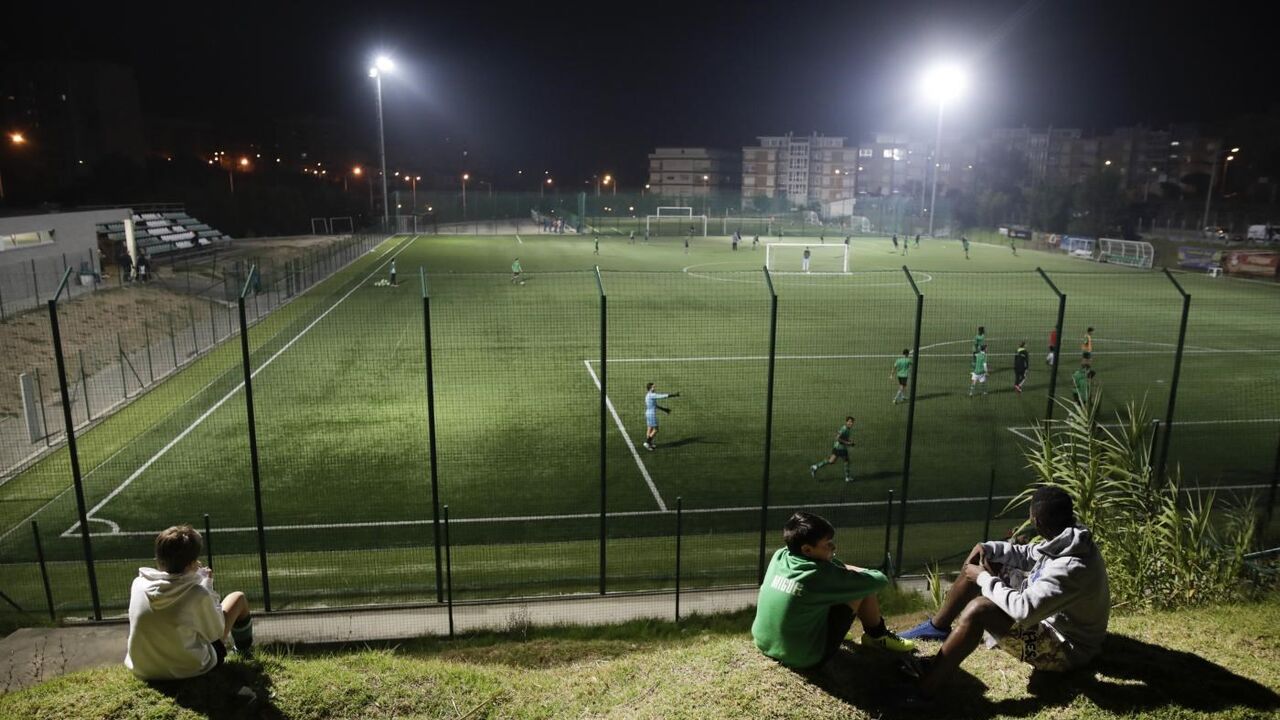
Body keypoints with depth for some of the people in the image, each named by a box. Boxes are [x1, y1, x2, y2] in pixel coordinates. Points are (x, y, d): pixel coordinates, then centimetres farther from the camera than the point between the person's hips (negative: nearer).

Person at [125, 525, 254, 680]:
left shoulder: (138, 584, -13)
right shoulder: (198, 594, -25)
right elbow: (216, 631, -7)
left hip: (143, 671, 4)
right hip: (190, 670, -4)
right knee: (238, 598, 11)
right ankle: (244, 647, 40)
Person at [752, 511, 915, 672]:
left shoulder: (779, 556, -6)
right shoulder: (821, 574, -23)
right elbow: (880, 581, -12)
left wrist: (845, 569, 7)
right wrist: (861, 572, 8)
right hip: (806, 659, -6)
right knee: (865, 587, -2)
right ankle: (877, 636, 23)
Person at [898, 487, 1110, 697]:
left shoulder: (1071, 569, -35)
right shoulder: (1069, 542, -7)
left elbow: (1025, 610, -39)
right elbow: (1027, 555, 10)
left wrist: (984, 580, -25)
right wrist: (987, 549, -6)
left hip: (1065, 649, -10)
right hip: (1049, 615, 10)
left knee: (979, 609, -33)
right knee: (980, 559, 6)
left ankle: (925, 687, -25)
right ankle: (937, 626, 18)